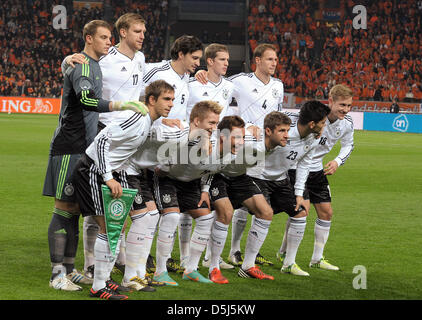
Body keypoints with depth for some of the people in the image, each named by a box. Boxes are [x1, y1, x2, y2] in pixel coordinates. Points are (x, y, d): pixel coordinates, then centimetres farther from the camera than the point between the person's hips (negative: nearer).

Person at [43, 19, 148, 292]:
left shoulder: (94, 65, 18)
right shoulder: (82, 65, -13)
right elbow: (87, 100, -30)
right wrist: (124, 104, -36)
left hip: (84, 148, 10)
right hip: (69, 148, -10)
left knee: (75, 210, 11)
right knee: (64, 209, -9)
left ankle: (69, 270, 16)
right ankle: (57, 274, -8)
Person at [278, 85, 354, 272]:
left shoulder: (347, 124, -5)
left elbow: (348, 145, 13)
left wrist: (337, 162, -4)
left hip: (317, 169, 7)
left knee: (326, 212, 5)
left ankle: (317, 259, 19)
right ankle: (284, 254, 1)